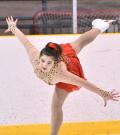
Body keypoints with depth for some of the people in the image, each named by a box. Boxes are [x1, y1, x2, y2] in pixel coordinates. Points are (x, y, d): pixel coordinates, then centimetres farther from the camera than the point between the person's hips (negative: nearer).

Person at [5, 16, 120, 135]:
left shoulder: (59, 73, -50)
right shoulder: (35, 57, -42)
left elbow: (83, 82, -47)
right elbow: (25, 41, -26)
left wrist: (103, 94, -45)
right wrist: (13, 28, -9)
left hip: (69, 67, -4)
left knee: (56, 106, -3)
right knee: (80, 43, 35)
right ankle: (99, 27, 63)